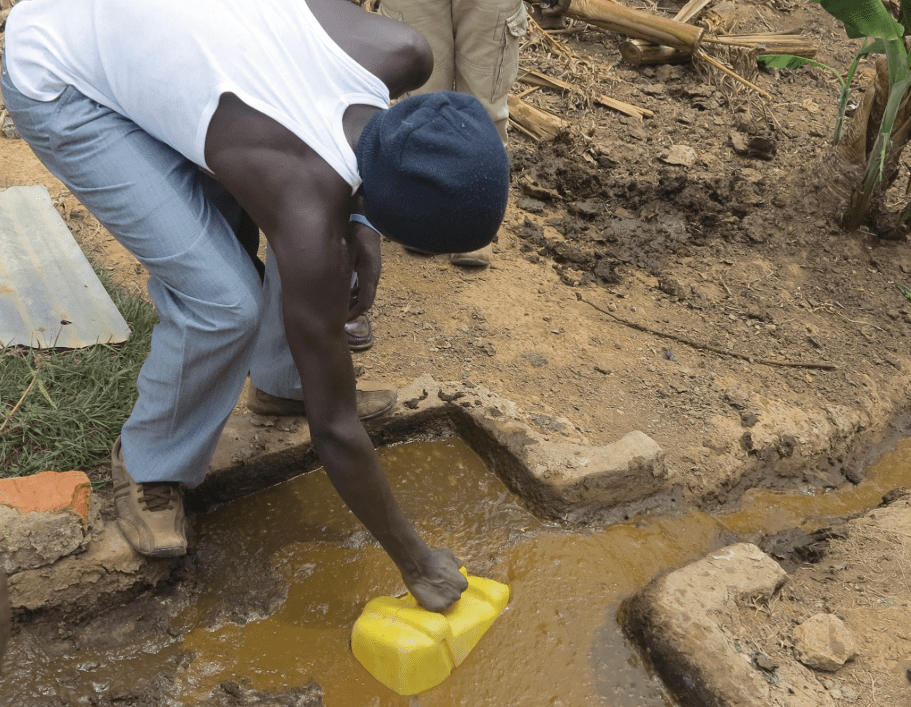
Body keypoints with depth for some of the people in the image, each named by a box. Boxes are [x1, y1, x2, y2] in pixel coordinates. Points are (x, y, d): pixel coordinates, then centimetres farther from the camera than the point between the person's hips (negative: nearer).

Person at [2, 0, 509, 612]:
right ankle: (149, 465, 11)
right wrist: (416, 562, -12)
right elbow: (335, 429, -24)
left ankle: (281, 378, 29)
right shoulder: (311, 211, -34)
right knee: (223, 299, -18)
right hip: (59, 79, -7)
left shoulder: (406, 56, -22)